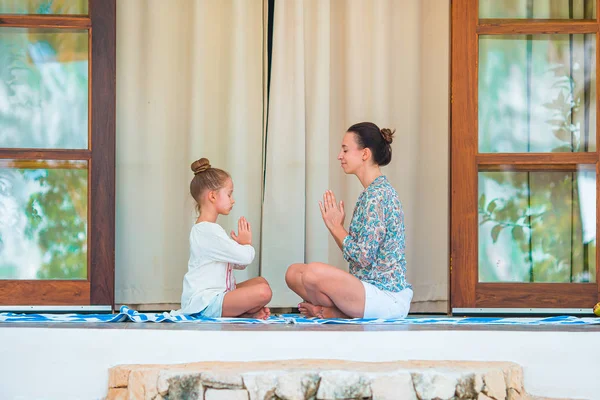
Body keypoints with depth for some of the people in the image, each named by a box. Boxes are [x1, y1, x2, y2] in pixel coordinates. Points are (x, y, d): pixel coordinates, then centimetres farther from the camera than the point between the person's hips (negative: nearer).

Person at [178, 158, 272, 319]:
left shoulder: (208, 228, 20)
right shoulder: (209, 231, -16)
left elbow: (239, 263, 24)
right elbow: (245, 257, -17)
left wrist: (243, 245, 4)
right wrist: (247, 244, 4)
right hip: (205, 304, -11)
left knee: (260, 281, 21)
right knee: (263, 292, -26)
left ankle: (246, 311, -3)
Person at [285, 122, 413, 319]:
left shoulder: (377, 195, -16)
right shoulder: (375, 191, 16)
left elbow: (364, 257, -21)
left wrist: (335, 227, -8)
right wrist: (337, 226, 3)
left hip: (388, 298, -10)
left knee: (314, 272, -30)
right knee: (294, 273, 7)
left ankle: (333, 313, -5)